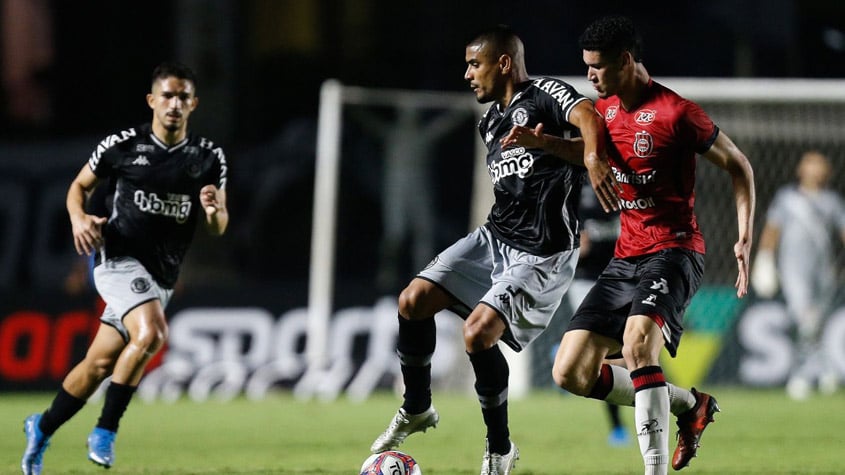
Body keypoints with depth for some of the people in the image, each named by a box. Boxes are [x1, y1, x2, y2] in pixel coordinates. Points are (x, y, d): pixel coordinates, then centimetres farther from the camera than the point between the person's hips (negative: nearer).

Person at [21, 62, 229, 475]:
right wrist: (79, 218, -10)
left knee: (99, 364, 10)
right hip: (119, 258, -4)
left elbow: (218, 228, 6)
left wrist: (213, 212, -17)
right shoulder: (122, 145, -4)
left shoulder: (208, 158, 3)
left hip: (161, 276, 4)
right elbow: (80, 185, 10)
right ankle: (105, 431, -17)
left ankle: (41, 429, 31)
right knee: (151, 333, -29)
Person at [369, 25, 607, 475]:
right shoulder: (489, 122, 15)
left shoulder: (545, 95, -11)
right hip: (494, 236, 8)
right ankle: (416, 410, 18)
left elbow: (589, 119, -31)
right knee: (413, 300, -3)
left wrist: (593, 163, -51)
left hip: (541, 253, -8)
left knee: (478, 333, -22)